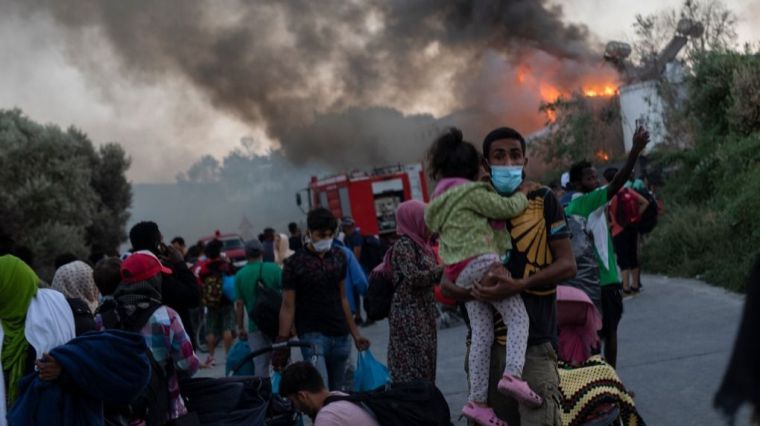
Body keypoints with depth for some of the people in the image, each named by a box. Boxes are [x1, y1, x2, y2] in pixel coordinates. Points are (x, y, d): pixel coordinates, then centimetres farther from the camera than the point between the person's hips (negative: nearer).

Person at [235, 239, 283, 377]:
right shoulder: (274, 269, -3)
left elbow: (239, 304, 0)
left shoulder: (240, 275, -1)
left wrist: (240, 328, 9)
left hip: (256, 326, 0)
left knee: (260, 364, 3)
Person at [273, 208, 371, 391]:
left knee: (336, 389, 7)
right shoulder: (294, 263, -4)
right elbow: (288, 306, -4)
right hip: (312, 335, -5)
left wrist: (355, 333, 16)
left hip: (340, 335, 5)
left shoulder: (339, 257, 10)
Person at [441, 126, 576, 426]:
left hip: (534, 338, -4)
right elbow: (448, 283, 11)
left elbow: (567, 265, -4)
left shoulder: (542, 199, 1)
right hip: (489, 338, 4)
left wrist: (519, 285, -19)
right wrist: (476, 291, -11)